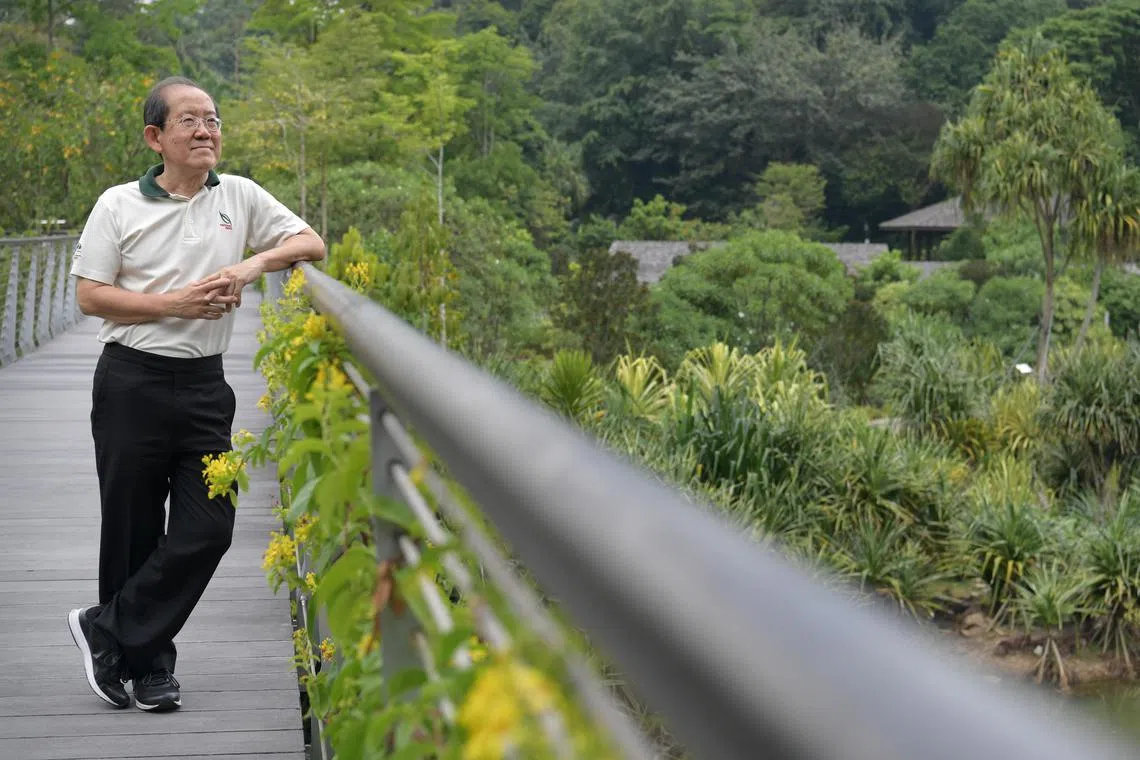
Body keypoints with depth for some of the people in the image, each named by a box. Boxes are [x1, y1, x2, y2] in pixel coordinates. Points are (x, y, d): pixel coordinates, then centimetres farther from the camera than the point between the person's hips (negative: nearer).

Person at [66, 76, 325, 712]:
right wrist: (174, 305, -13)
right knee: (133, 528, 3)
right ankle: (148, 664, 17)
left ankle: (106, 631, 7)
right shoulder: (119, 206, 2)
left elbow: (312, 244, 8)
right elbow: (90, 294, -2)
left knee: (209, 527, -6)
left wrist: (254, 264, -10)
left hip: (205, 384, 3)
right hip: (132, 382, -2)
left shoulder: (240, 197, 8)